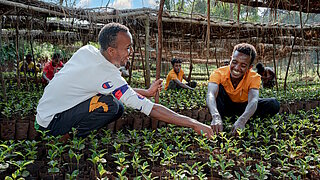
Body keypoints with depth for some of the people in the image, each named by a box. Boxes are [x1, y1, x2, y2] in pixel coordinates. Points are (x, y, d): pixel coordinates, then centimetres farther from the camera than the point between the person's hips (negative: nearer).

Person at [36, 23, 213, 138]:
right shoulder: (107, 74, -29)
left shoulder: (87, 50, -5)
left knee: (119, 107, 2)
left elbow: (115, 86, 10)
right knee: (110, 105, -28)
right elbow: (151, 109, -28)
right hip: (51, 122, -8)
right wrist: (192, 123, -23)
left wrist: (146, 92, 2)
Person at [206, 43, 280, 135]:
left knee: (274, 104, -23)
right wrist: (215, 116, -65)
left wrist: (242, 120, -62)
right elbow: (210, 95, -44)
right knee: (218, 87, -29)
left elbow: (253, 100, -42)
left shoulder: (254, 77, -24)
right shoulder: (219, 73, -26)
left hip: (243, 108, 1)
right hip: (225, 106, -1)